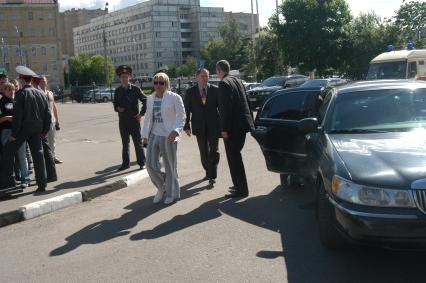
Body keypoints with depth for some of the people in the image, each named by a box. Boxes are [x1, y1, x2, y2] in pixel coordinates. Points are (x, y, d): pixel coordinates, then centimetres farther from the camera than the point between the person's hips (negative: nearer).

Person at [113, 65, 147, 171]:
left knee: (138, 142, 2)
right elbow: (115, 104, 16)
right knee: (125, 143, 10)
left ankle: (142, 162, 11)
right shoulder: (118, 90, 8)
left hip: (134, 119, -3)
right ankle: (125, 163, 19)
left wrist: (141, 113, -6)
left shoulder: (135, 89, -3)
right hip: (122, 120, 4)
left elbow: (145, 101, 0)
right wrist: (117, 108, -6)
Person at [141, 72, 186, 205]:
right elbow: (147, 118, 18)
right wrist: (144, 135, 11)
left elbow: (181, 116, -7)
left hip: (168, 136, -5)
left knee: (170, 166, 4)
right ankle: (161, 188, 22)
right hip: (154, 135, 5)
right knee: (150, 164, -3)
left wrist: (176, 130, -22)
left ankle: (171, 193, 22)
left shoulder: (174, 97, -4)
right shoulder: (150, 99, 13)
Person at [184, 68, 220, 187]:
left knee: (214, 151, -8)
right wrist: (187, 126, -1)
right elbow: (187, 110, 3)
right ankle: (208, 172, 29)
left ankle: (212, 176, -5)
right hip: (199, 126, 1)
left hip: (213, 125, -1)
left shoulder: (215, 90, 0)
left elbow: (221, 107, 2)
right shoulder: (190, 92, 1)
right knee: (204, 152, 11)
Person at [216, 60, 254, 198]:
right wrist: (251, 120, 19)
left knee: (234, 158, -1)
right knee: (236, 155, 20)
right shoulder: (238, 81, 14)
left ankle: (241, 189, 3)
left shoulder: (224, 83, -13)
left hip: (233, 125, -9)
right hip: (242, 124, 9)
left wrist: (224, 129, -17)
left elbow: (225, 107, -19)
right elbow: (246, 102, 15)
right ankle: (240, 185, 29)